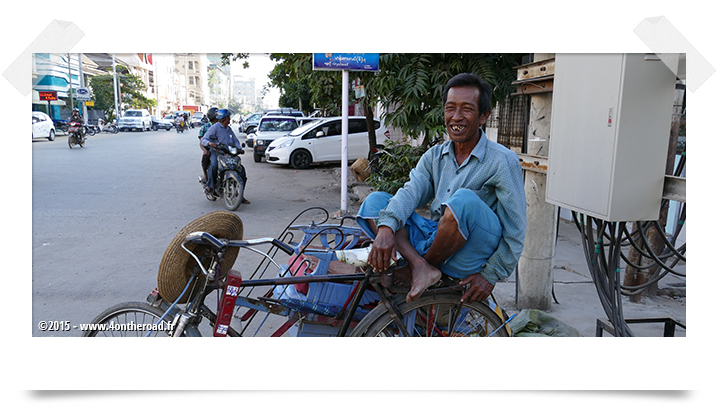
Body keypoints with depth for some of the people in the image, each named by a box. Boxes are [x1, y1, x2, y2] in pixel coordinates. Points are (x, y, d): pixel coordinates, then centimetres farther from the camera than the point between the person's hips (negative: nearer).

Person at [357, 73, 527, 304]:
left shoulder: (503, 161, -7)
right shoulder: (433, 156, 9)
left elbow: (516, 229, -8)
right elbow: (410, 192, -9)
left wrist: (490, 275, -12)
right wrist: (386, 228, -27)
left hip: (473, 255, -5)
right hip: (434, 239, 5)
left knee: (464, 199, -35)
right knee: (375, 201, -5)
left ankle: (421, 267, -12)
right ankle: (420, 267, -25)